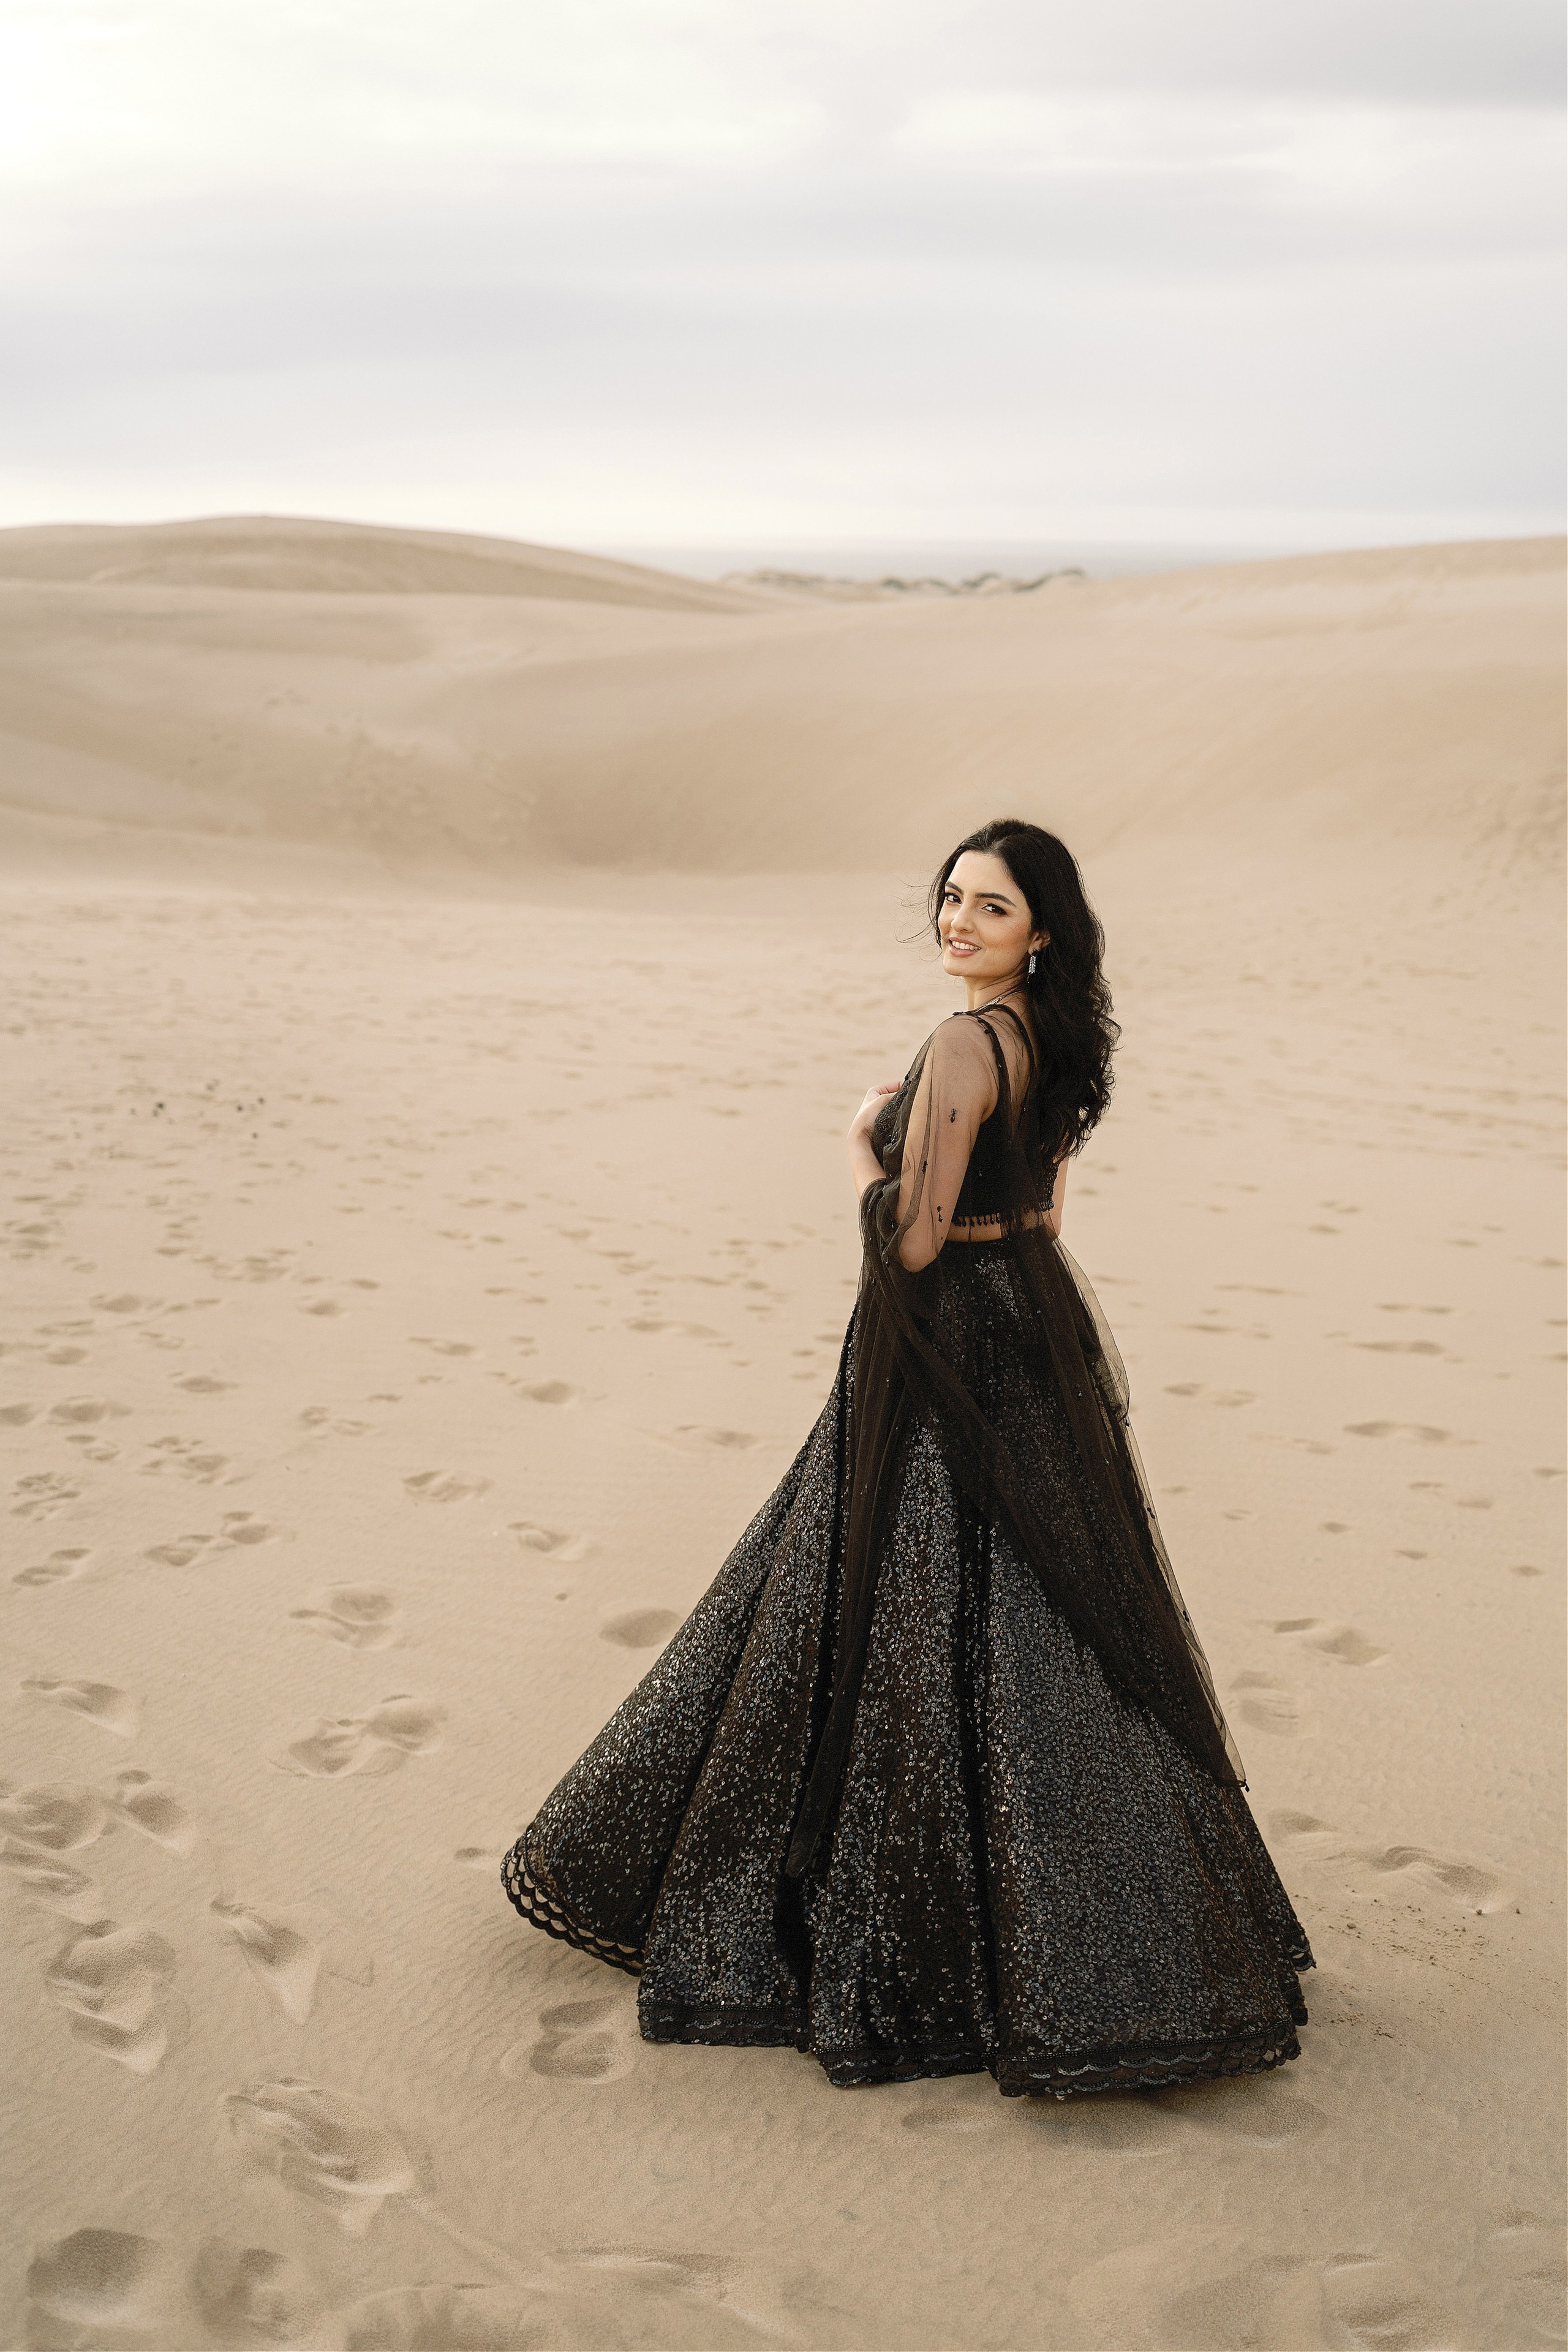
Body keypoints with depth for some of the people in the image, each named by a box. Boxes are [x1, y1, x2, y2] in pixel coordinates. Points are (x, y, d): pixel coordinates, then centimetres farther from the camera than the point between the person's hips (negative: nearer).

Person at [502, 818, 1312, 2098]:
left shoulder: (963, 1047, -21)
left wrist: (862, 1145, -4)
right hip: (1041, 1327, 9)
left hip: (948, 1355, -9)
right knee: (1054, 1611, 15)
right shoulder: (1059, 1040, 7)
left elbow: (913, 1240, -20)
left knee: (910, 1629, 2)